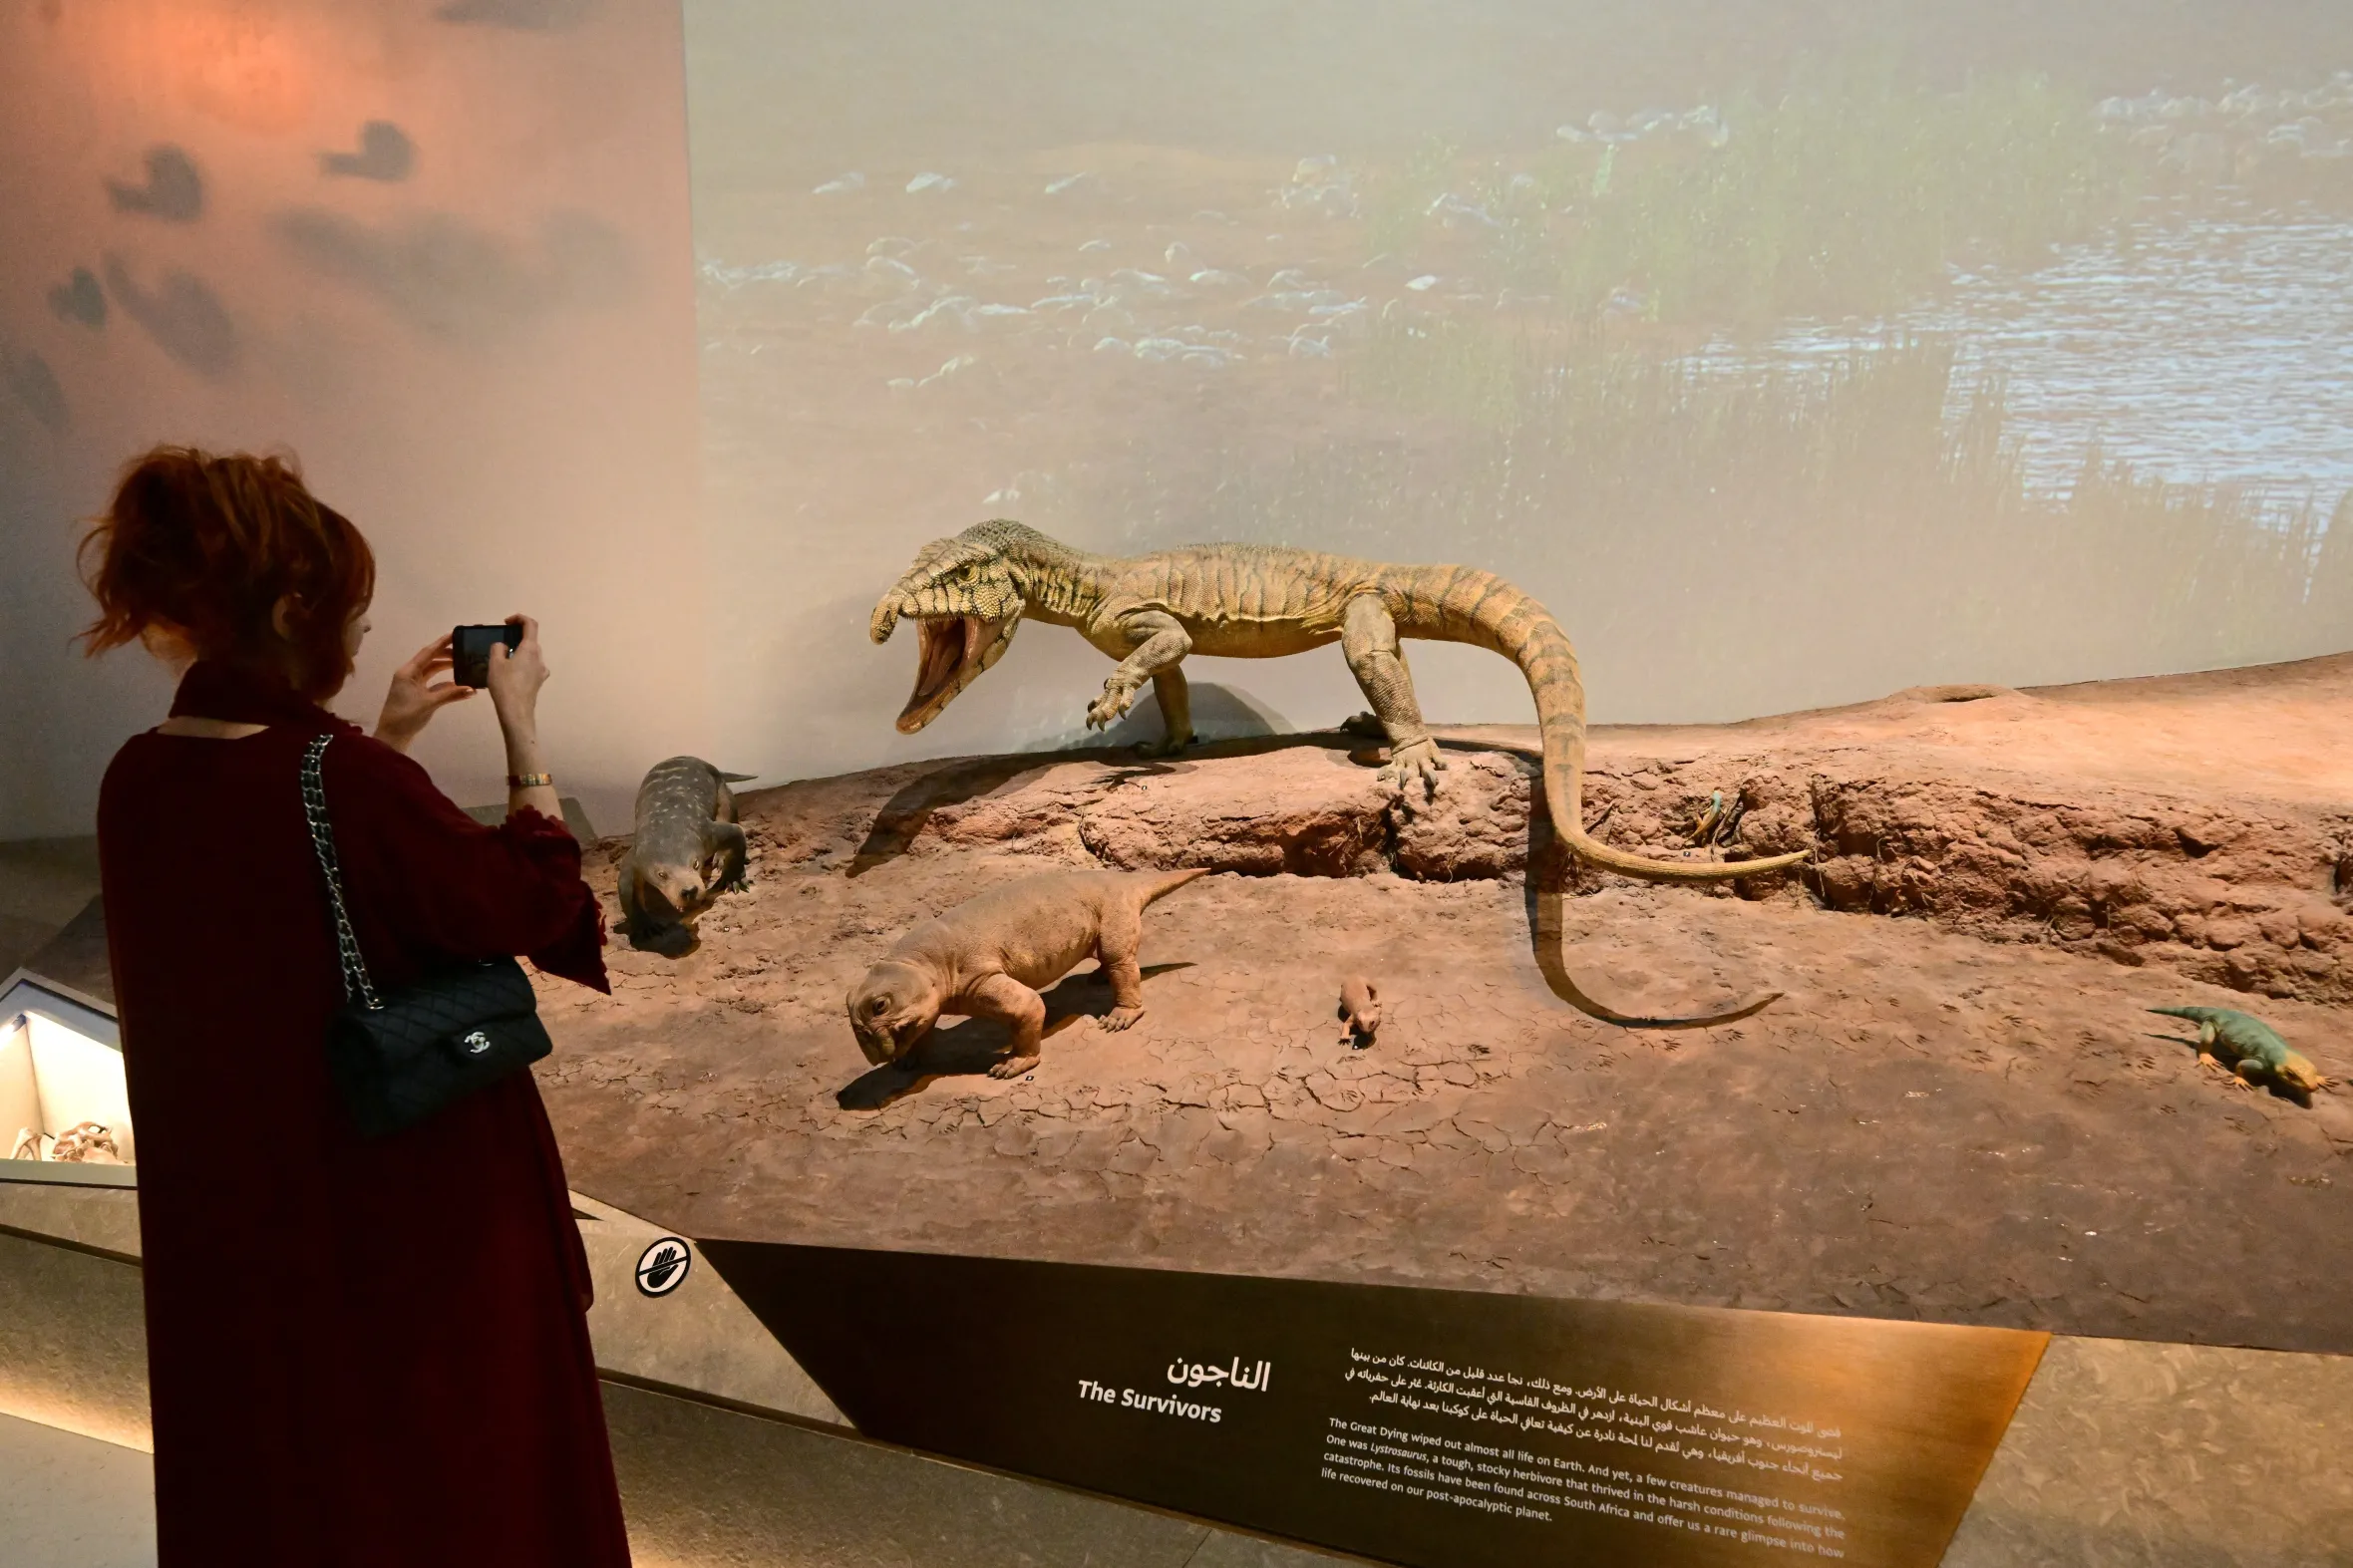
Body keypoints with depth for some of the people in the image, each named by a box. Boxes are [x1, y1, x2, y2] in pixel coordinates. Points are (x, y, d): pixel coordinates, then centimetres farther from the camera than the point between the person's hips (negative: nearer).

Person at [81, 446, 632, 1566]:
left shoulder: (140, 779, -4)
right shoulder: (351, 786, -27)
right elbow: (539, 906, -16)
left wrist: (381, 742, 11)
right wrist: (520, 726, -10)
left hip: (233, 1224, 7)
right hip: (417, 1218, -7)